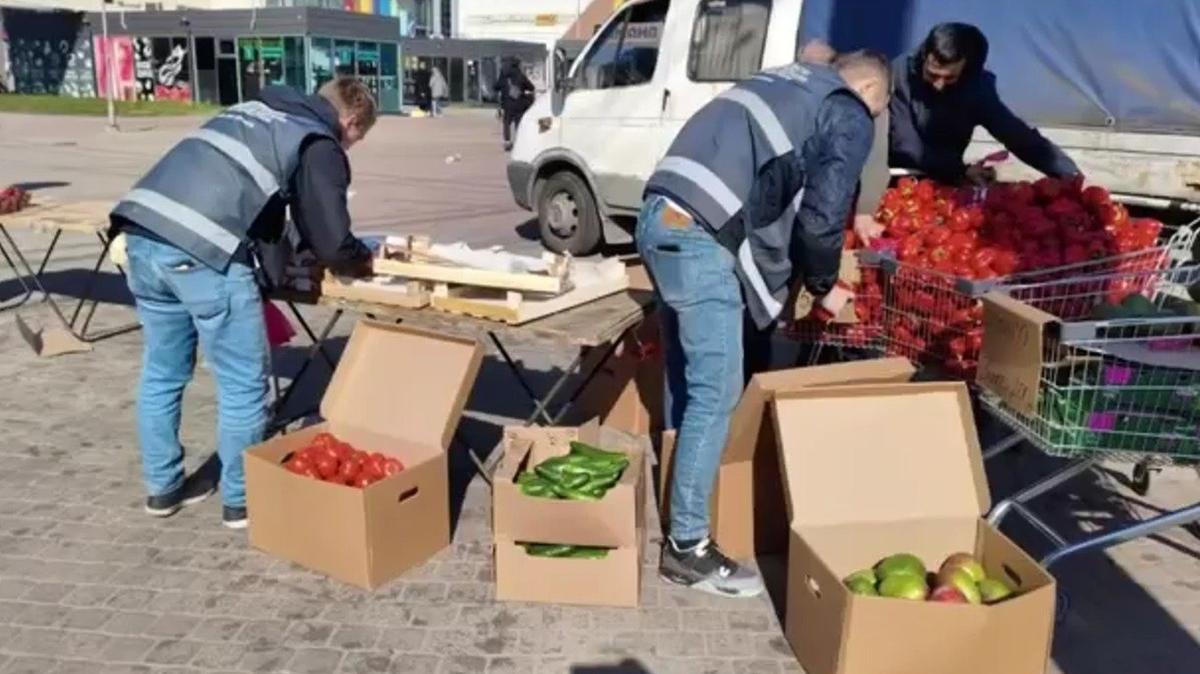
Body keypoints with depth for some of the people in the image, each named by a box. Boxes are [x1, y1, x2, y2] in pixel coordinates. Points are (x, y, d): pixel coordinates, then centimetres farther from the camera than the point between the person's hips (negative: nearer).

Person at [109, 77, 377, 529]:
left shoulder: (253, 111, 29)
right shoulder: (320, 146, 6)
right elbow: (332, 244, 0)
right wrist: (365, 260, 20)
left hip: (141, 232, 8)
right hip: (201, 250, -8)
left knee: (162, 372, 21)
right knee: (243, 384, 7)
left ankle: (163, 487, 35)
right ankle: (241, 500, 20)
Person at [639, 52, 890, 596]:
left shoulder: (788, 81, 29)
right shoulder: (850, 120, 5)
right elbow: (820, 218, -4)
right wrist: (824, 286, 14)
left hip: (661, 215, 9)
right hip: (701, 238, -9)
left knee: (684, 372, 22)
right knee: (716, 392, -3)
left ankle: (674, 479, 37)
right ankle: (687, 546, 4)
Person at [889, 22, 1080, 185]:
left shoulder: (977, 86, -14)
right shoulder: (900, 75, -20)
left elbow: (1017, 135, -14)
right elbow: (904, 144, -22)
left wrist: (1070, 173, -26)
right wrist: (962, 171, -32)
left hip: (944, 182, 2)